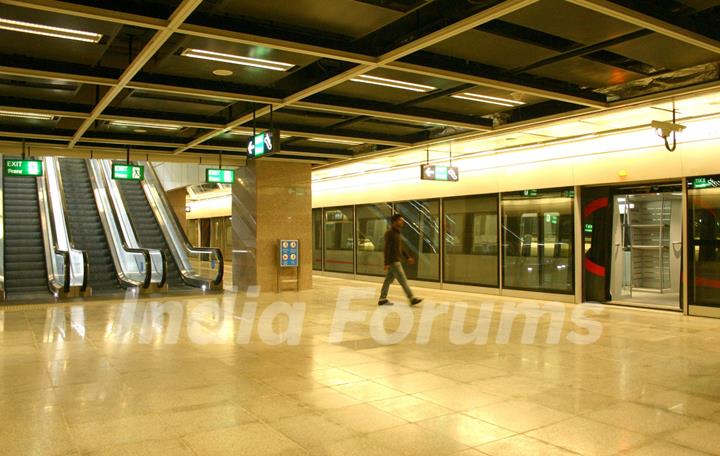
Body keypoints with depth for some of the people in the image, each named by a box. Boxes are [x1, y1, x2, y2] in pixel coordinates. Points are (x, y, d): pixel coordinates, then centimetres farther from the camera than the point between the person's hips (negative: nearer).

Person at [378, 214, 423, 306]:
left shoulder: (397, 233, 16)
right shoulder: (390, 233, -14)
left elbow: (401, 247, 22)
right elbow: (387, 248, -18)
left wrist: (408, 257, 16)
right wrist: (386, 263, -21)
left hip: (397, 261, 9)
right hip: (393, 261, -9)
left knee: (388, 280, 11)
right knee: (403, 280, -7)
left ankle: (382, 299, 16)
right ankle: (412, 299, -5)